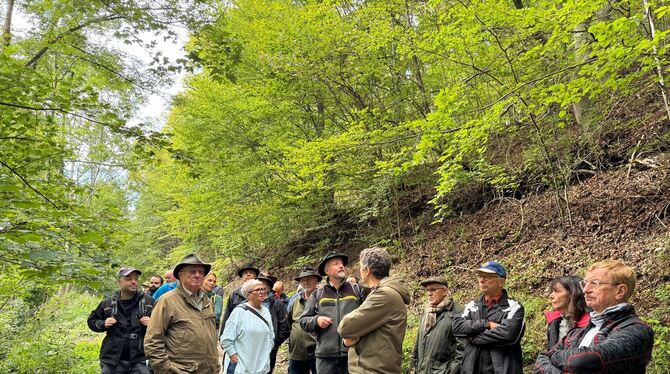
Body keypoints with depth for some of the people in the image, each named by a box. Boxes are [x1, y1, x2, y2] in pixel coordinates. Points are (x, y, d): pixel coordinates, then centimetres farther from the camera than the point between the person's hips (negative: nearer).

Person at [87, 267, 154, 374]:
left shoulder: (149, 301, 2)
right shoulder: (107, 303, 6)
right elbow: (92, 320, 18)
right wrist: (103, 324, -1)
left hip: (140, 361, -1)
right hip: (112, 360, 2)